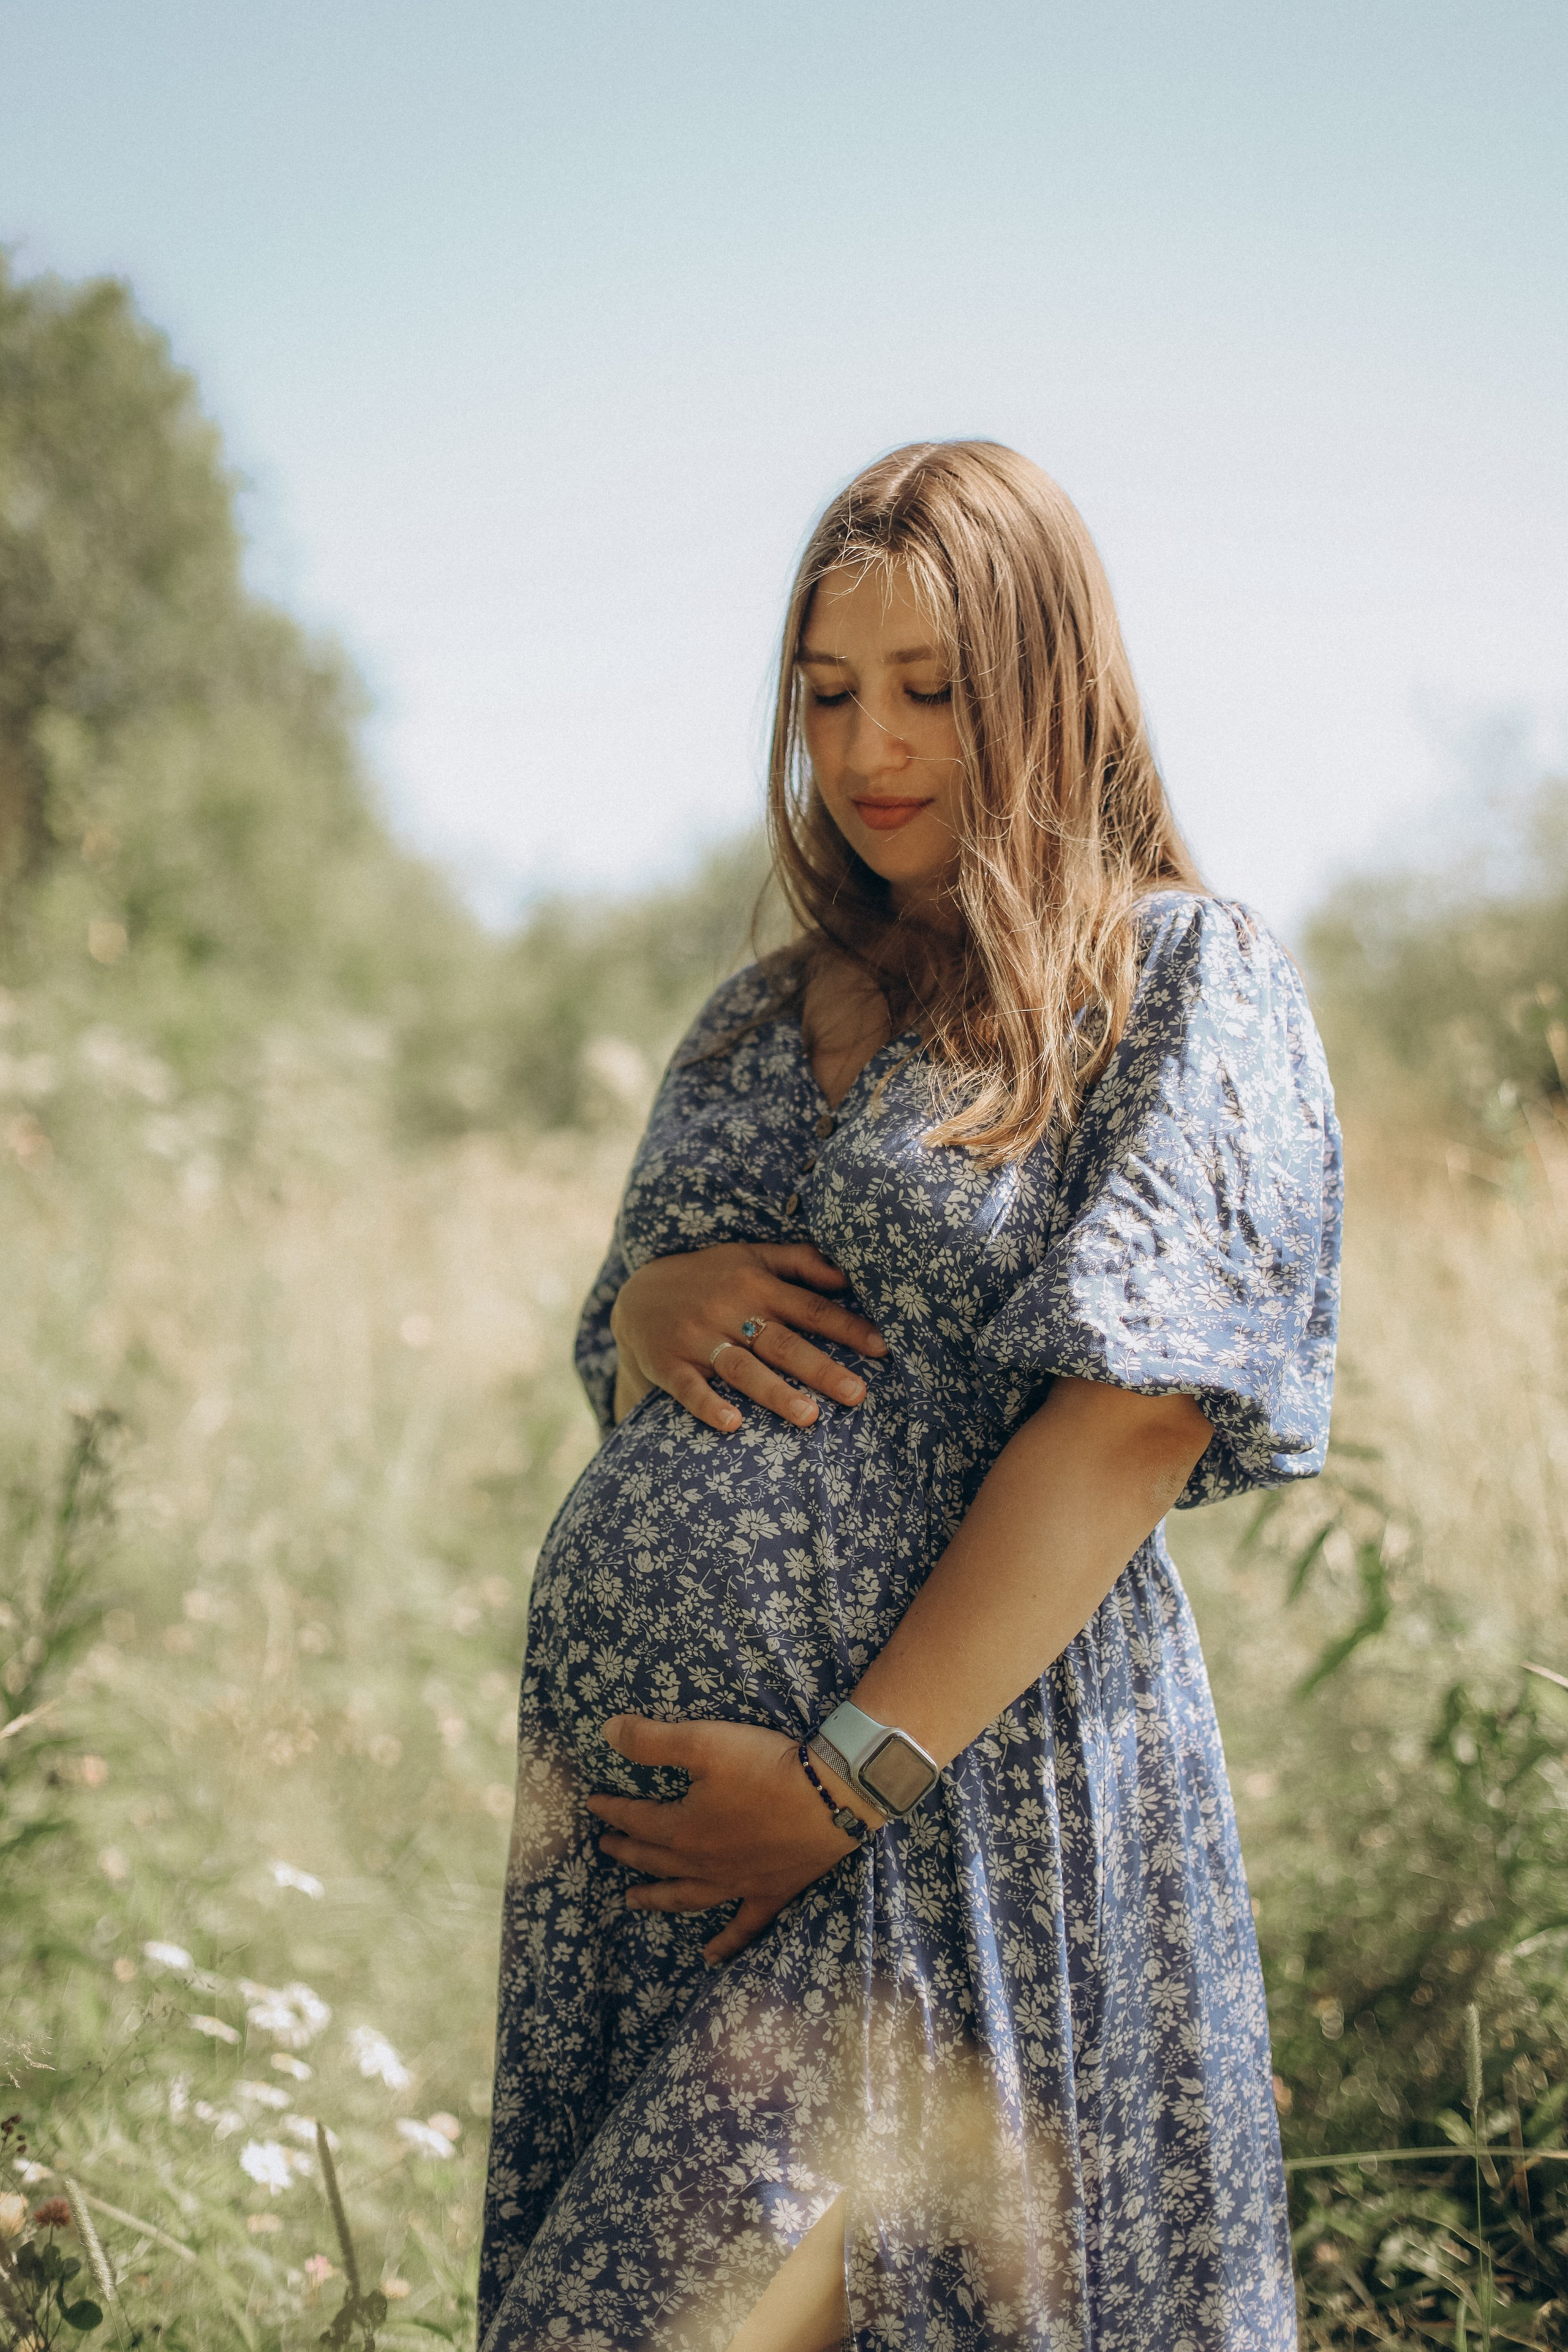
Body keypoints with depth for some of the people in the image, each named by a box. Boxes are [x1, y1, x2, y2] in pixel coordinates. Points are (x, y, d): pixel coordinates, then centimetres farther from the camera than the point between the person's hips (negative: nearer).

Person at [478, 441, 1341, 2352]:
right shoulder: (756, 1024, 16)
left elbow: (1136, 1419, -13)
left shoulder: (1187, 983, -2)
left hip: (966, 1772, -6)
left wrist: (853, 1773, -17)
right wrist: (646, 1309, -4)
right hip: (630, 1767, 6)